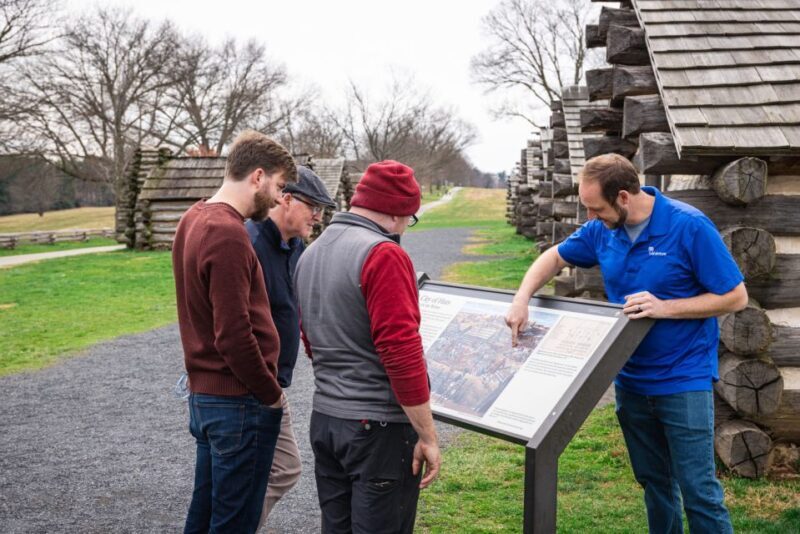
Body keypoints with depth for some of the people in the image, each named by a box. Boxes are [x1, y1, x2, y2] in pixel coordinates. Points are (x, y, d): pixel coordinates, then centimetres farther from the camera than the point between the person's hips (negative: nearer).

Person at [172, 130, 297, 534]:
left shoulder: (193, 220, 9)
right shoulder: (228, 234, -21)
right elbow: (234, 335, -24)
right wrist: (271, 394, -11)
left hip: (202, 392, 9)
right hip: (239, 401, -9)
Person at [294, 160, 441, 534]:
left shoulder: (310, 254, 10)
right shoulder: (383, 254, -17)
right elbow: (402, 351, -21)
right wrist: (427, 435, -15)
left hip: (323, 419, 8)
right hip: (379, 425, -8)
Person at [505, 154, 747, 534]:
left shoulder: (689, 227, -18)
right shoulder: (603, 230, -2)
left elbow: (735, 297, -14)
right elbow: (555, 257, 13)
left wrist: (665, 307, -25)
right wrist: (522, 298, -5)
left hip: (683, 381, -5)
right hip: (630, 381, 6)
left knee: (698, 490, -2)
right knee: (653, 482, 18)